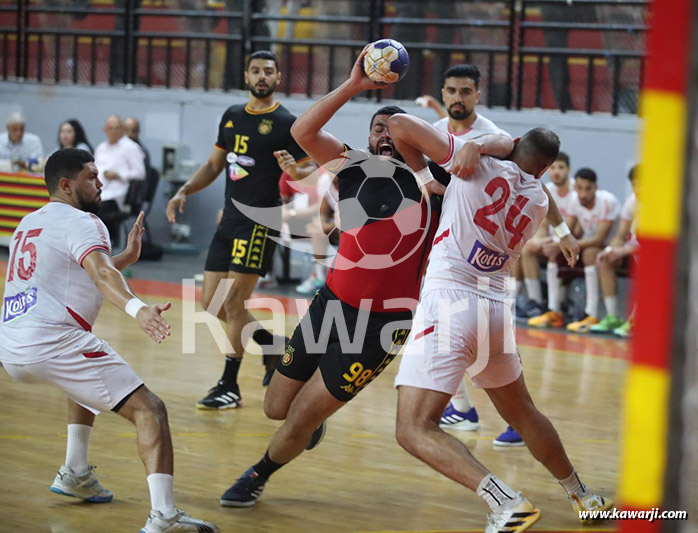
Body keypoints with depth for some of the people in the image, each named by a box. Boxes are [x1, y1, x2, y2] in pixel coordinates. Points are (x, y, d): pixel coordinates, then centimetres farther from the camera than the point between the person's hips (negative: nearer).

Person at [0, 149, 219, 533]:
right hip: (53, 342, -9)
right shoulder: (81, 221, -3)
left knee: (87, 378, 40)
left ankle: (75, 475, 34)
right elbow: (102, 274, -24)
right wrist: (137, 309, -41)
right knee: (149, 410, -10)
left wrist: (125, 257, 35)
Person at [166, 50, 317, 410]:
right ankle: (272, 346, 27)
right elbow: (215, 165, 21)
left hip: (261, 220, -7)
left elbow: (311, 168, -3)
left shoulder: (286, 123, -5)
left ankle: (229, 387, -2)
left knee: (233, 302, -11)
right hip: (230, 218, 7)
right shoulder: (232, 116, 14)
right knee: (212, 304, 7)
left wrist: (294, 170, -25)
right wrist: (184, 191, 10)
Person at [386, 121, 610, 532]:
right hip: (497, 308, 6)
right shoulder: (539, 201, 13)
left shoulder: (477, 164, -1)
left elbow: (400, 125, -3)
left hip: (450, 301, -6)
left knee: (415, 430, -12)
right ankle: (583, 496, 43)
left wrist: (422, 169, 11)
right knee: (523, 414, 29)